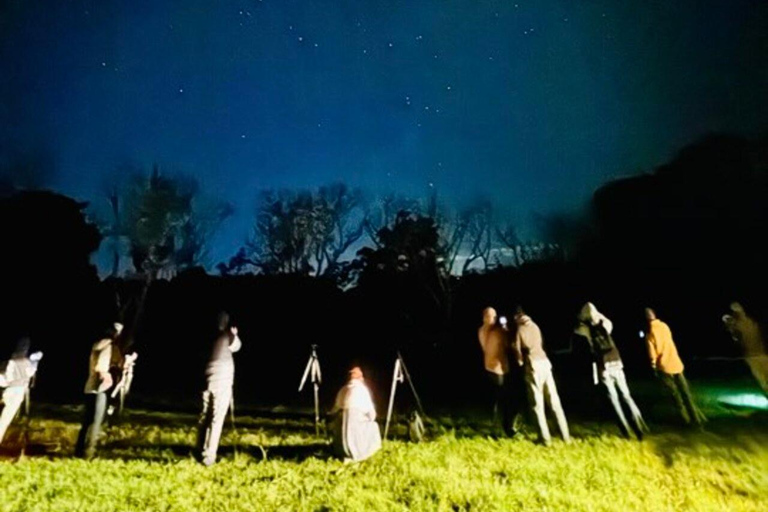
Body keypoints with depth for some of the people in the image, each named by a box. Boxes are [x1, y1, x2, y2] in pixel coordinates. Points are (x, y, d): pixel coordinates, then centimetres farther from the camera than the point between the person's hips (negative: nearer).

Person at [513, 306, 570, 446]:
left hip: (533, 365, -5)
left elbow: (517, 349, -1)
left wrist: (521, 363, 18)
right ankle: (565, 435, 14)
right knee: (554, 400, 10)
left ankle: (545, 438, 3)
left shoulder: (519, 330, -1)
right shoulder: (535, 326, 13)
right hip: (545, 362, 5)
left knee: (537, 403, 2)